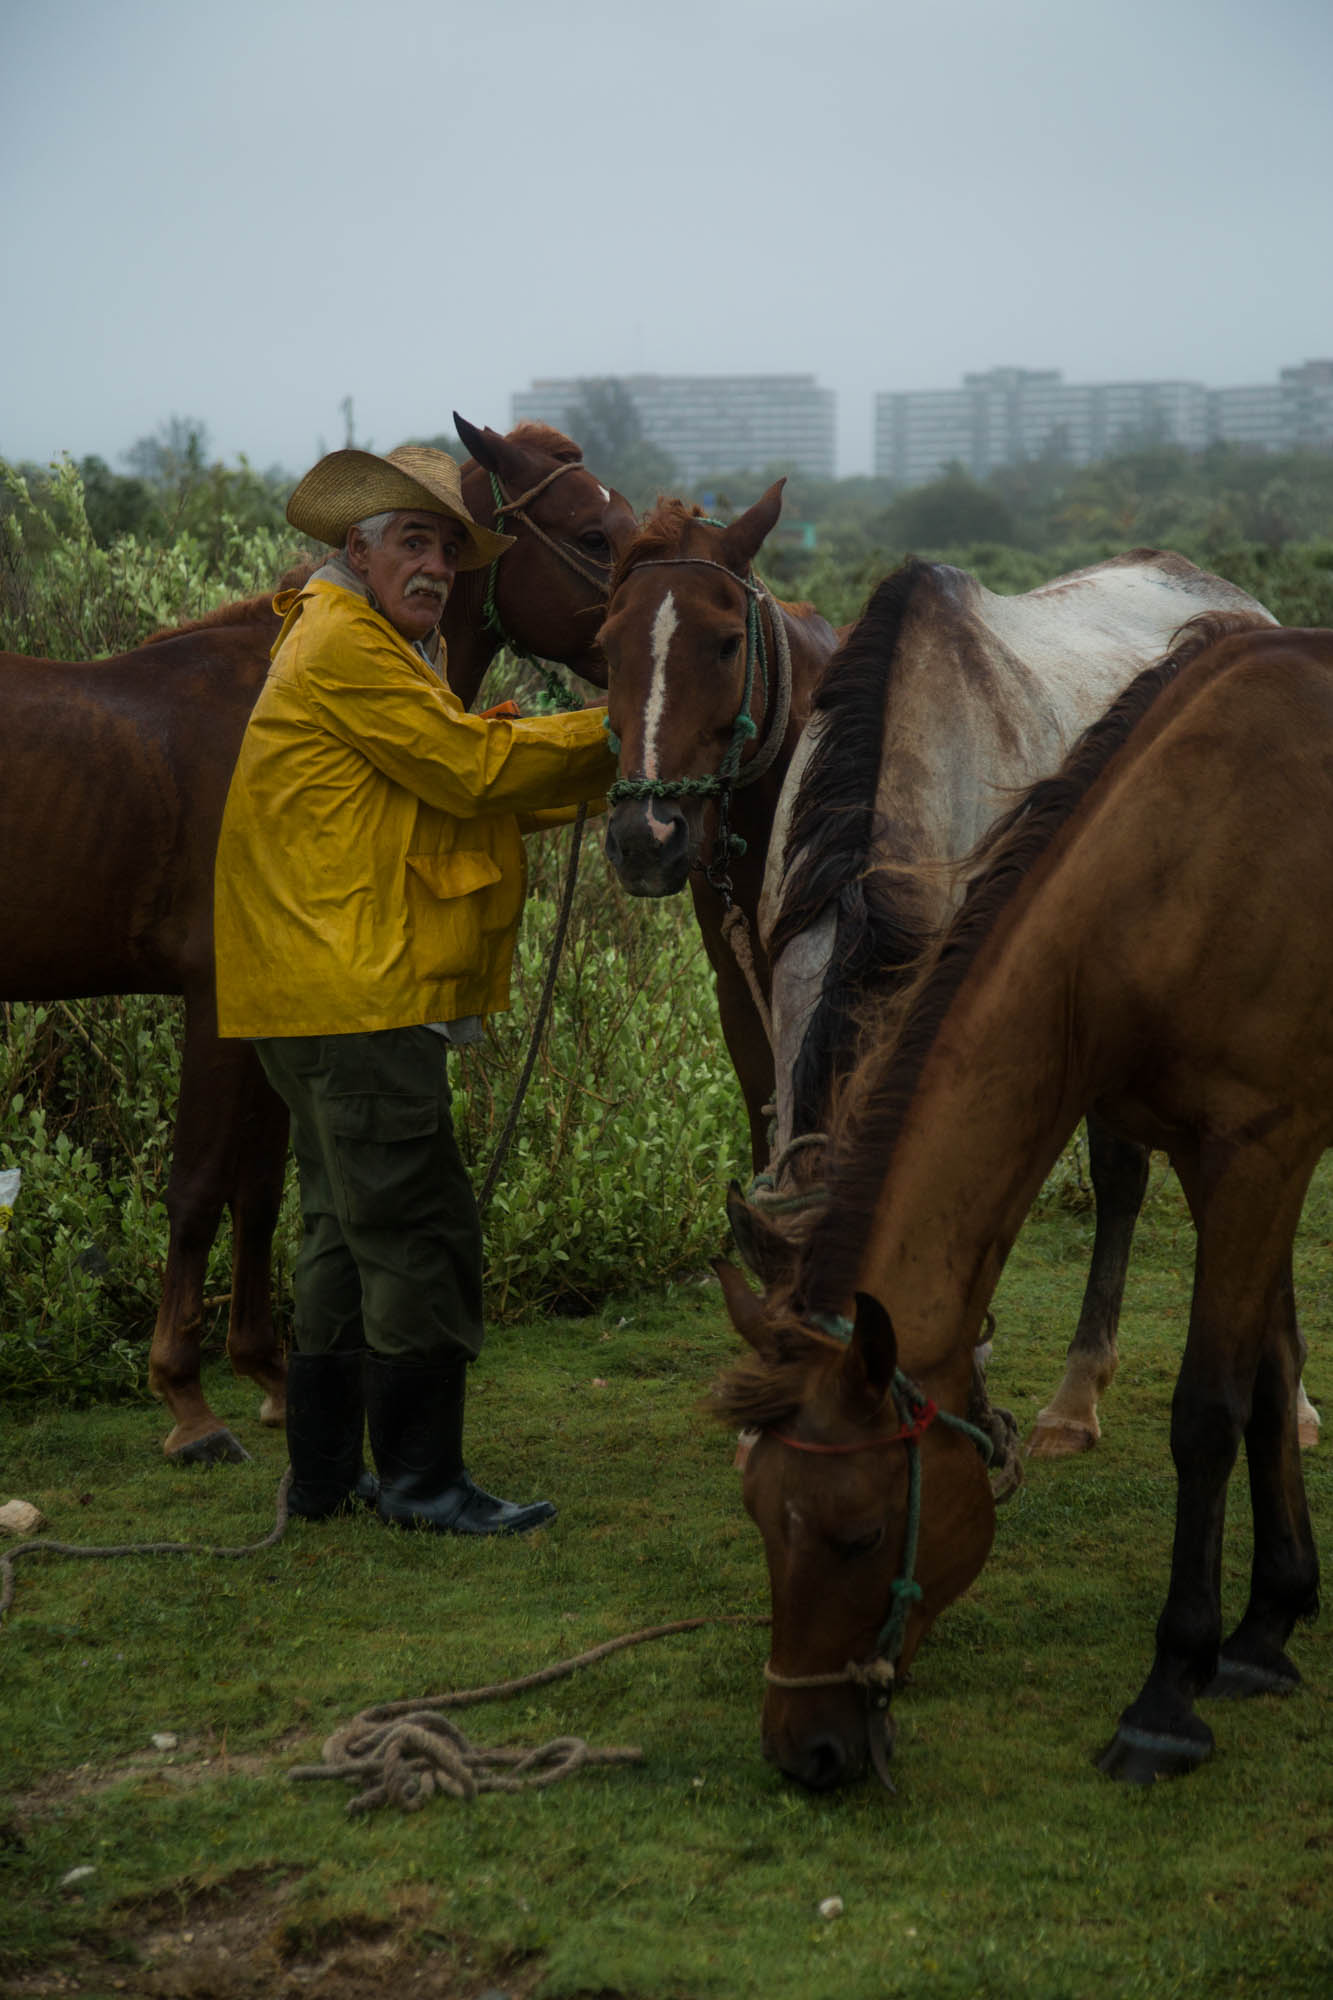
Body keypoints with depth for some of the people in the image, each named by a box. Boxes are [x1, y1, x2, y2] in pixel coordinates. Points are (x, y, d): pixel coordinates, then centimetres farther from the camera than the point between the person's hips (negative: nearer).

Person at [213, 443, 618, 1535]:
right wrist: (614, 731, -8)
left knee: (350, 1228, 15)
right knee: (420, 1229, -7)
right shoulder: (345, 648, -12)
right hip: (356, 994, -11)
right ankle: (422, 1475, -1)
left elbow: (476, 786, 20)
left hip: (324, 994, 11)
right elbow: (473, 767, -16)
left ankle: (325, 1470, 22)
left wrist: (607, 769, 9)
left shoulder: (384, 649, 23)